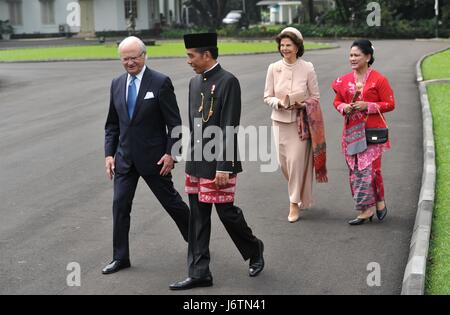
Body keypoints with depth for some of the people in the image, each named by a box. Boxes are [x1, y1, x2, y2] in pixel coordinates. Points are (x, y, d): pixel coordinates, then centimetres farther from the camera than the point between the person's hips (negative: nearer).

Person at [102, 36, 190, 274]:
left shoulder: (160, 83, -10)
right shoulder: (117, 84, 6)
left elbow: (174, 123, -9)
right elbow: (112, 124, 12)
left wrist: (170, 153, -15)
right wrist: (109, 154, 3)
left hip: (153, 156, -4)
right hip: (125, 157, 5)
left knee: (170, 200, 9)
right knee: (120, 205, 2)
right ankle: (120, 257, 12)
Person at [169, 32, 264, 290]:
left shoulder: (228, 82, -13)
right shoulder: (195, 82, 11)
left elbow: (229, 128, -17)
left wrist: (223, 168, -19)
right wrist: (192, 158, 17)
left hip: (219, 164, -7)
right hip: (196, 163, 8)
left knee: (226, 211, 2)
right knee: (198, 218, 7)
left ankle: (254, 250, 28)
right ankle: (199, 273, 13)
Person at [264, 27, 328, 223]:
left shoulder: (307, 68, -5)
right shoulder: (273, 68, -1)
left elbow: (315, 97, 2)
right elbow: (267, 97, 4)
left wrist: (304, 105, -17)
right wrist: (279, 103, -16)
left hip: (301, 122, -3)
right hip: (280, 121, 3)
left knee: (297, 161, -8)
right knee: (283, 162, 8)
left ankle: (295, 203, 5)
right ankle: (299, 192, 35)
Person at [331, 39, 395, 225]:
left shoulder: (378, 80, -5)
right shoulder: (344, 80, 8)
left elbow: (390, 104, -5)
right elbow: (337, 100, 19)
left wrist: (368, 106, -16)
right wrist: (343, 107, -4)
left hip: (372, 132, -5)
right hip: (351, 131, 5)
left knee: (370, 168, -8)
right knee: (355, 170, 5)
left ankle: (379, 202, 15)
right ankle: (367, 209, 15)